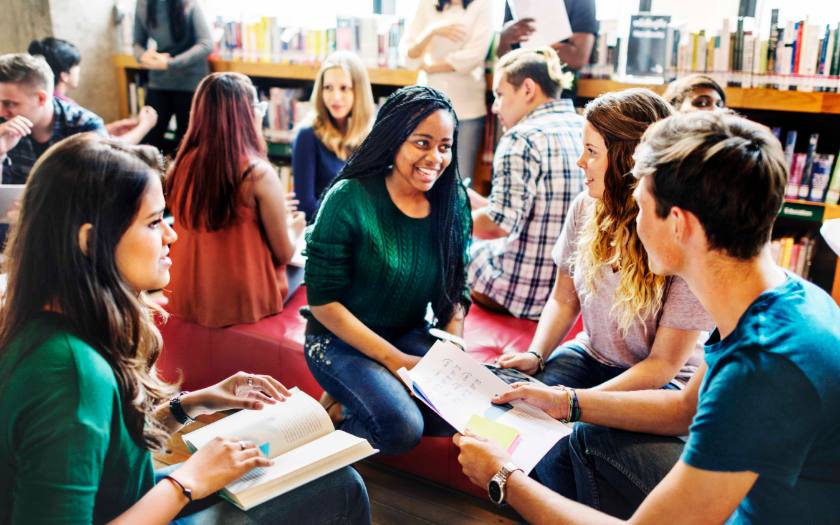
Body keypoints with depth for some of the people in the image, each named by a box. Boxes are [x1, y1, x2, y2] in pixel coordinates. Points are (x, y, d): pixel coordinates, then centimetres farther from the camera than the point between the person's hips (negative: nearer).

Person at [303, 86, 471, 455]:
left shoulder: (453, 202, -4)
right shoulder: (349, 199, -19)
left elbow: (455, 290, 6)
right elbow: (323, 302, -17)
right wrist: (397, 360, -20)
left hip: (411, 334, 6)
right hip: (341, 339, -5)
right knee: (402, 427, -27)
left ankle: (345, 407, 1)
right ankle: (334, 415, 5)